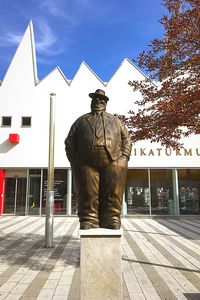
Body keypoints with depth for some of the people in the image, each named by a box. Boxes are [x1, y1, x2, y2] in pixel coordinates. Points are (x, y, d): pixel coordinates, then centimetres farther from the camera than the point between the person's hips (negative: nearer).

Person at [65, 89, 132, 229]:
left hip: (113, 160, 1)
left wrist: (125, 156, 2)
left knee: (112, 195, -2)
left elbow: (126, 139, 19)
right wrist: (73, 159, 1)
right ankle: (88, 221, 3)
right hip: (87, 161, 0)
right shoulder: (81, 120, 24)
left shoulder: (115, 120, 27)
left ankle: (112, 220, 5)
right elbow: (69, 141, 17)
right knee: (87, 194, -3)